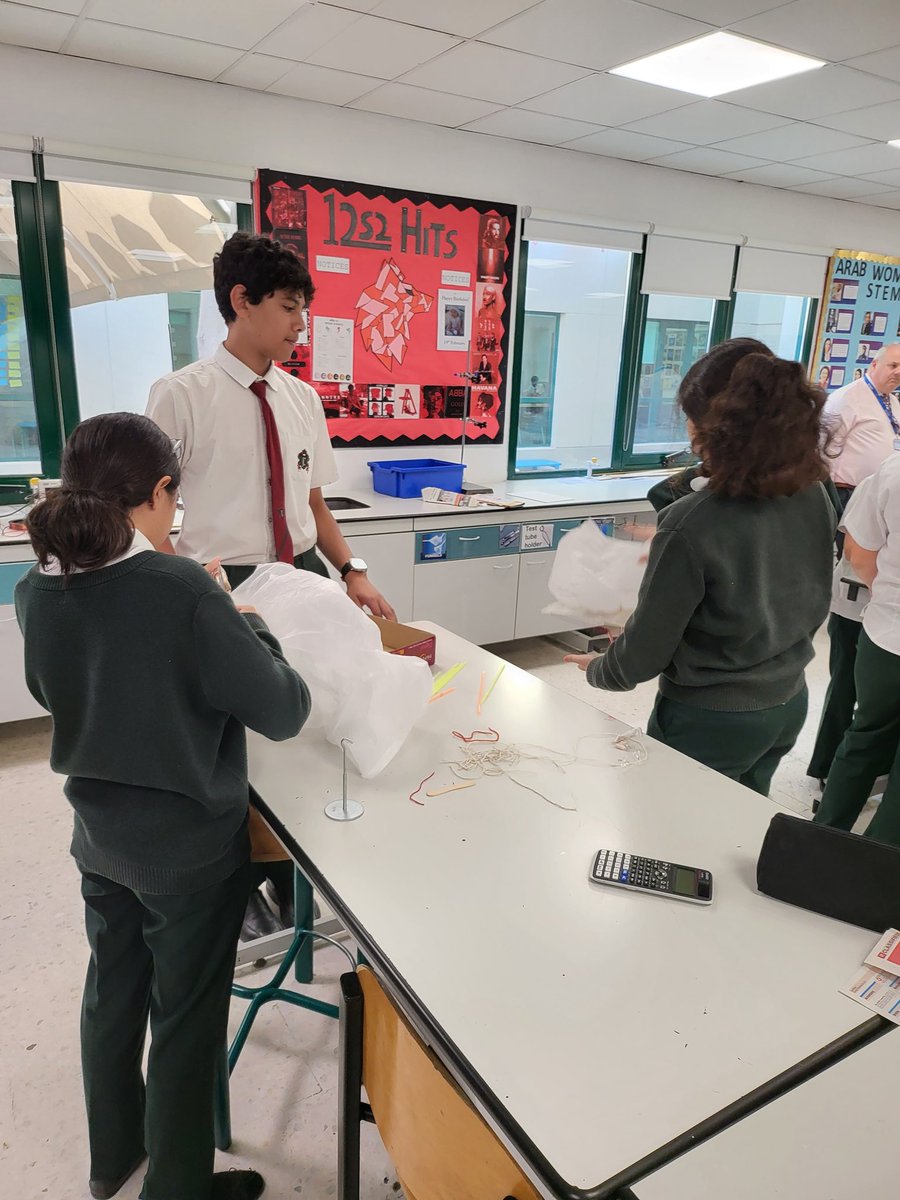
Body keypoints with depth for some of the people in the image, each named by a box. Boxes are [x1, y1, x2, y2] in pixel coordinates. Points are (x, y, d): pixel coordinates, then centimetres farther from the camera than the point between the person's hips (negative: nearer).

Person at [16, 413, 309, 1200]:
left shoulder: (36, 592, -7)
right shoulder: (184, 591, -27)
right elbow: (285, 712, -22)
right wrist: (247, 628, -5)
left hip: (100, 837, 7)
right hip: (190, 847, -6)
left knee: (114, 991, 26)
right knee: (186, 1018, 14)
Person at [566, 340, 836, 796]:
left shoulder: (691, 524, -28)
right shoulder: (815, 497, -7)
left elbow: (647, 650, -19)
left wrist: (599, 670, 3)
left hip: (709, 722, -6)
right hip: (789, 705, 6)